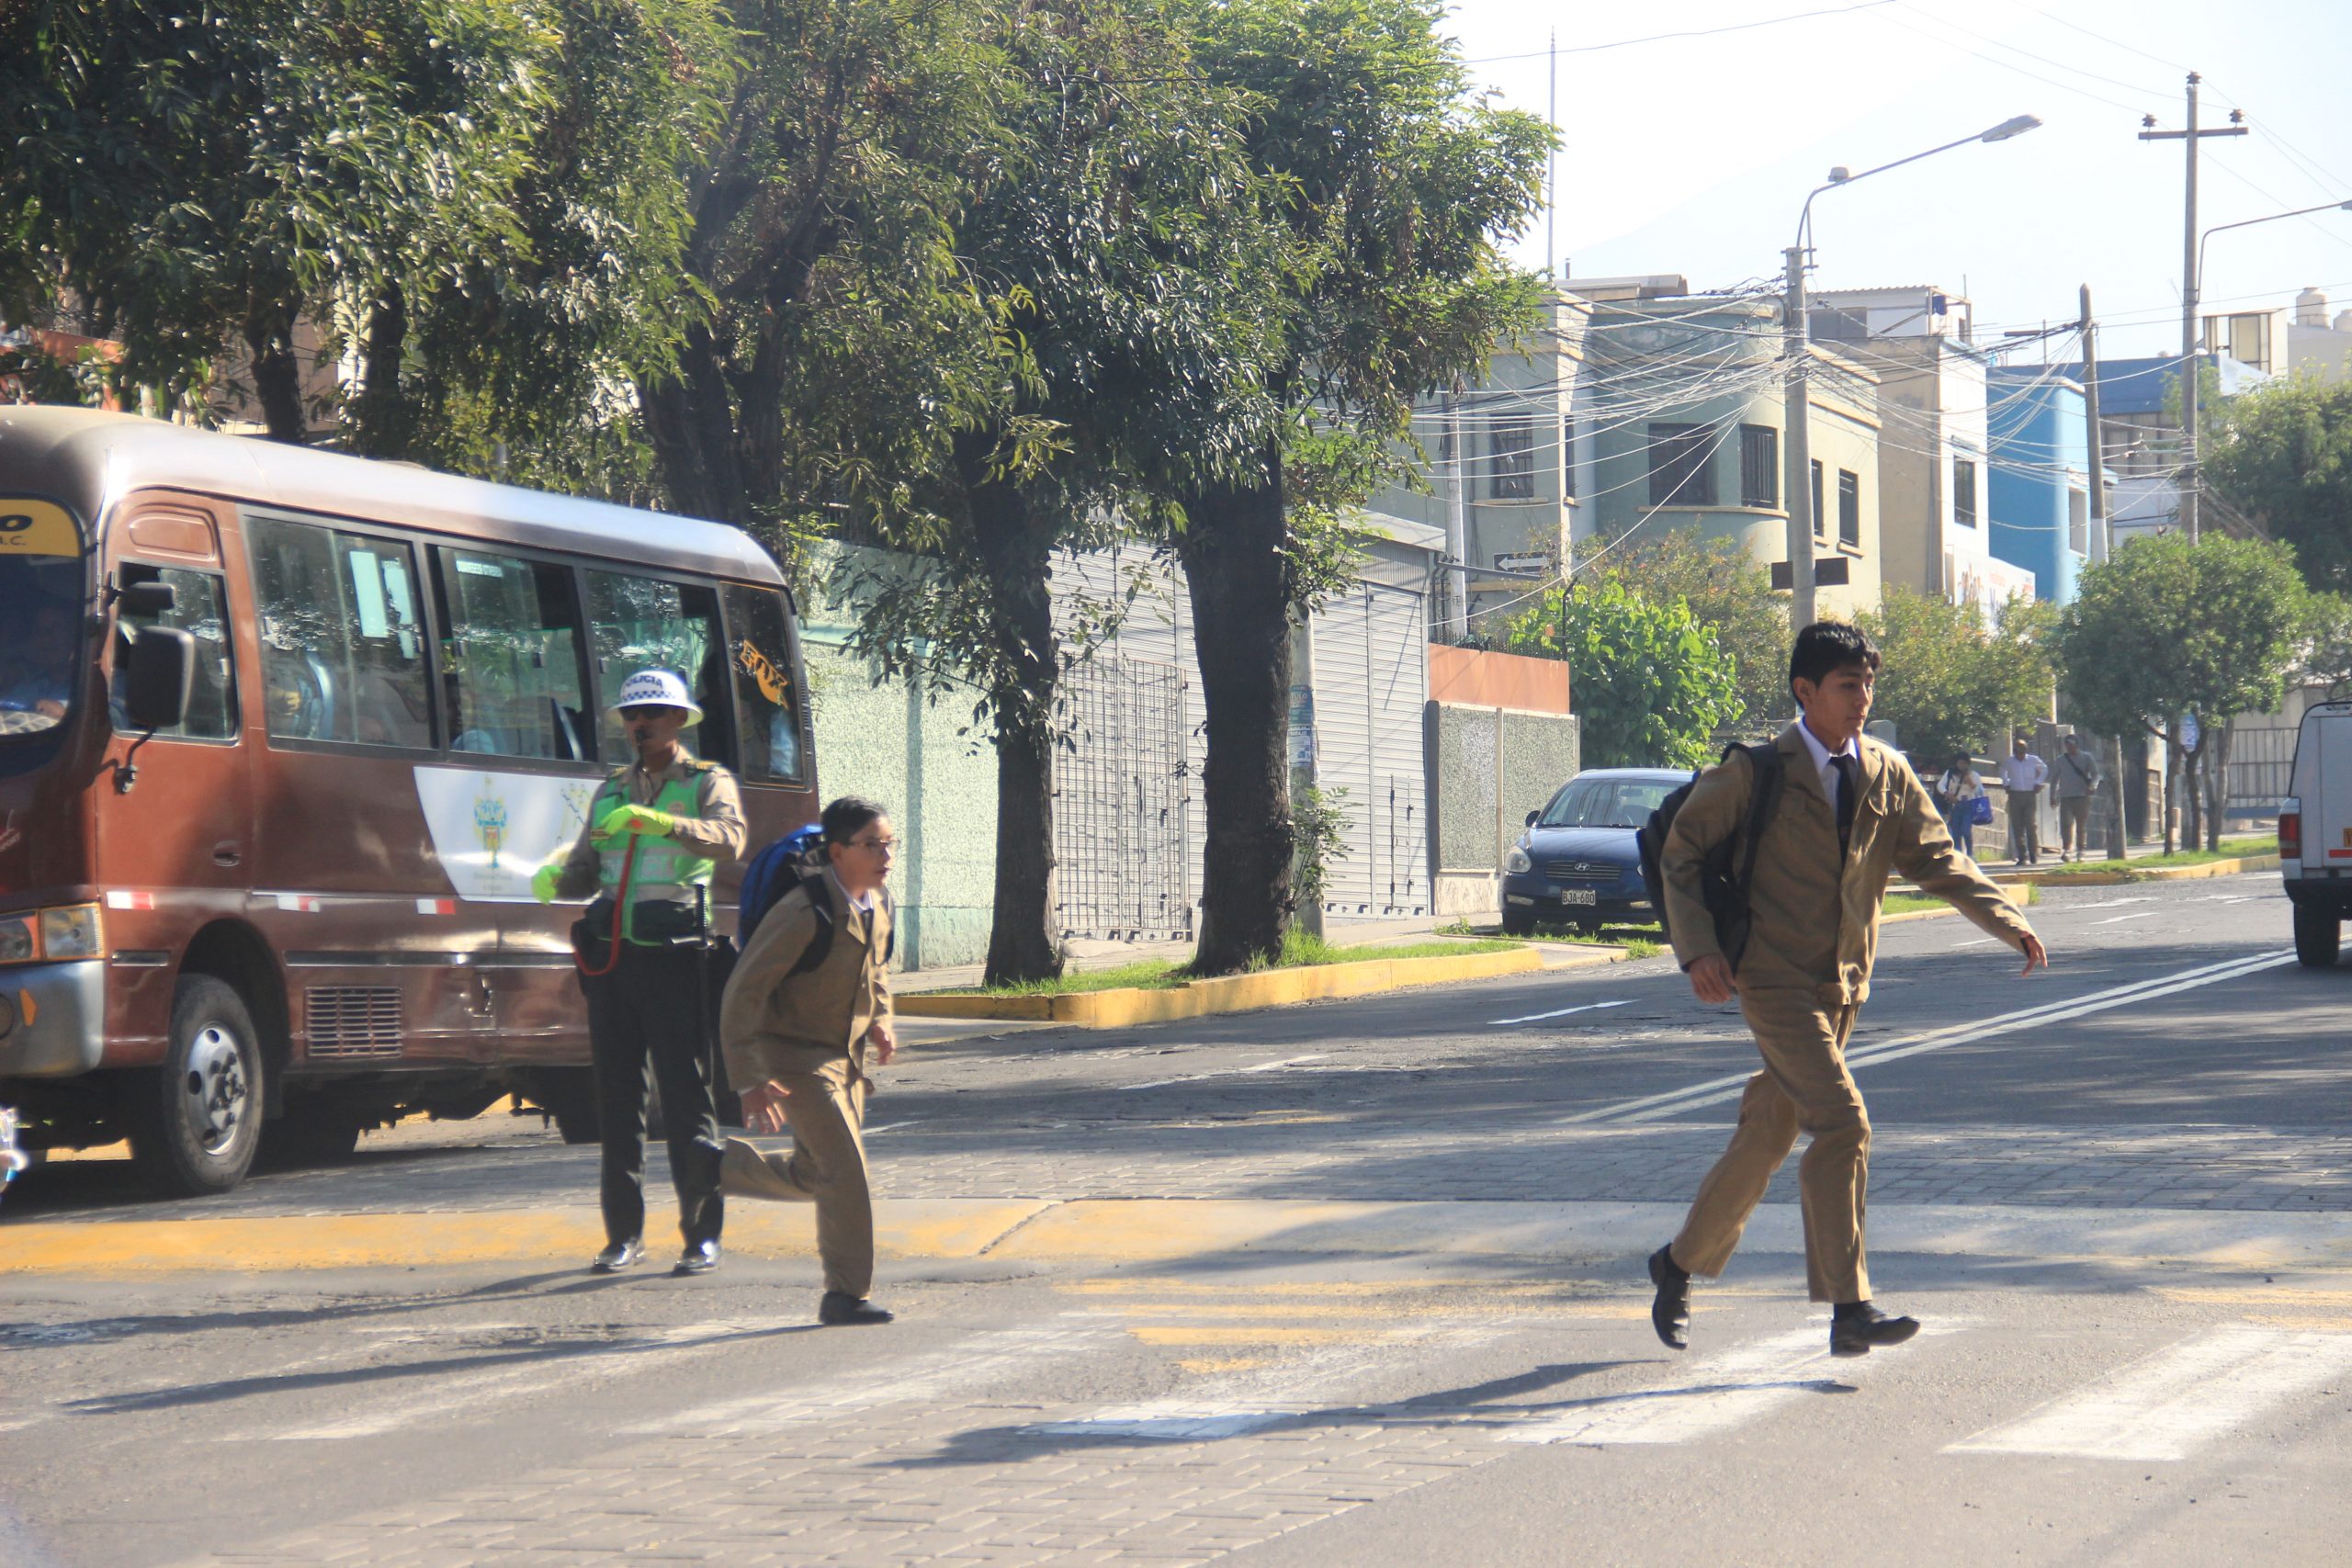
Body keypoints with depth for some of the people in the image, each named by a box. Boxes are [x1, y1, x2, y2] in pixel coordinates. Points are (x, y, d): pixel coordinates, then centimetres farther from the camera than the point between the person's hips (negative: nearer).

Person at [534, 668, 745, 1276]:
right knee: (617, 1099, 7)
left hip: (675, 957, -5)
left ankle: (703, 1234, -1)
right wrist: (554, 879, -5)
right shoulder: (613, 790, 19)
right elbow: (586, 870, 19)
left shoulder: (707, 782, 3)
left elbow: (728, 838, -18)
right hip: (612, 955, 5)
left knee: (688, 1098, -5)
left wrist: (654, 821, -33)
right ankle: (624, 1232, 13)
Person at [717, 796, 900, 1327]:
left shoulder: (878, 904, 0)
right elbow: (744, 990, -22)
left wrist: (880, 1018, 5)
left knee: (812, 1178, 16)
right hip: (797, 1057, -8)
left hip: (846, 1055, 8)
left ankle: (723, 1163, 38)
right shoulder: (805, 914, -24)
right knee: (846, 1170, -14)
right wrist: (751, 1079, -25)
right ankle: (846, 1293, -6)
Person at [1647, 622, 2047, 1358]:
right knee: (1843, 1125, -18)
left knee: (1767, 1138, 12)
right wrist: (1697, 950, -14)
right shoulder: (1757, 771, -7)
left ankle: (1679, 1263, 30)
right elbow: (1681, 852, -2)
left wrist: (2011, 924, -7)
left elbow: (1937, 860, 7)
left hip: (1843, 985, 6)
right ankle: (1850, 1308, -17)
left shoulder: (1889, 775, 8)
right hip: (1775, 981, -6)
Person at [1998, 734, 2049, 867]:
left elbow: (2044, 769, 17)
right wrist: (2006, 784, 12)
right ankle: (2022, 857, 2)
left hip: (2030, 795, -2)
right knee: (2017, 827, -1)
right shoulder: (2008, 762, 2)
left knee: (2032, 825, -8)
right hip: (2015, 795, 2)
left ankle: (2034, 856, -3)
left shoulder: (2033, 760, -1)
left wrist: (2038, 783, 8)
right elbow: (2003, 771, 25)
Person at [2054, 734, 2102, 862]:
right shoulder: (2061, 759, 14)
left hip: (2082, 797, -1)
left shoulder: (2087, 758, 7)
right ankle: (2067, 849, -18)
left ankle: (2081, 851, 10)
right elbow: (2054, 777, 20)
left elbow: (2095, 774, 1)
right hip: (2065, 797, 1)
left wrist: (2092, 786, -19)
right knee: (2066, 824, -14)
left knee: (2082, 826, 3)